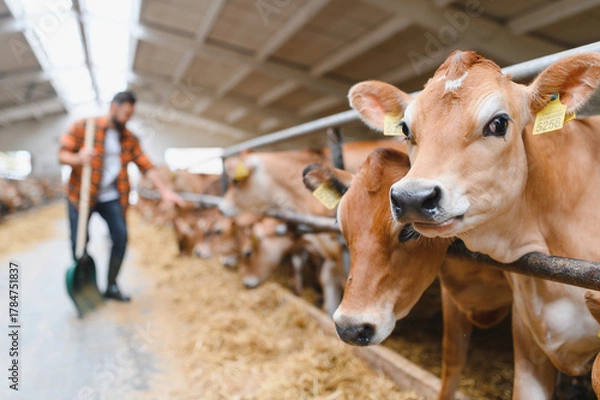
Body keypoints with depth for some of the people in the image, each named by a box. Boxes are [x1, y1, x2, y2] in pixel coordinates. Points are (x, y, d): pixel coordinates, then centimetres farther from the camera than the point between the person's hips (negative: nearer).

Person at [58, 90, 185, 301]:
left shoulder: (130, 138, 6)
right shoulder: (83, 127, -5)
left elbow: (146, 166, 2)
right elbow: (62, 155, -5)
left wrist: (164, 191, -8)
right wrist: (78, 159, -28)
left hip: (112, 197, 3)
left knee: (121, 237, -8)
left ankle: (111, 286, 8)